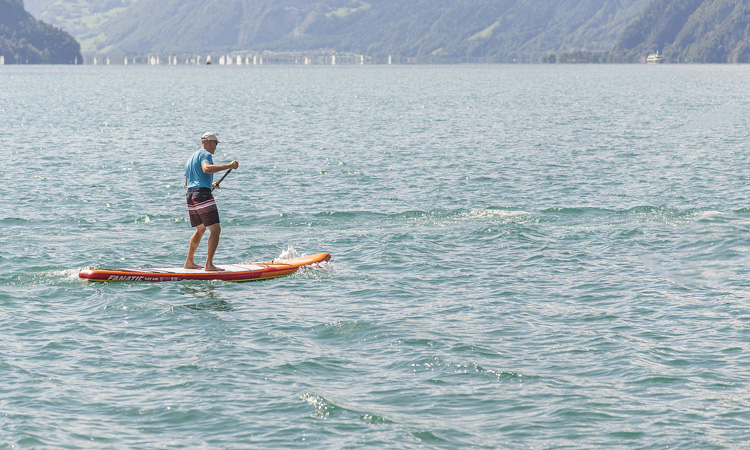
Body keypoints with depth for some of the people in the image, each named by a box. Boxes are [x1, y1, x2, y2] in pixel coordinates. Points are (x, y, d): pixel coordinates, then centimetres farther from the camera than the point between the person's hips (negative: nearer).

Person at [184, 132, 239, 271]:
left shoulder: (192, 157, 25)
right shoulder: (206, 154, -4)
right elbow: (206, 168, -27)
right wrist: (228, 166, -27)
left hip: (190, 196, 10)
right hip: (203, 195, -10)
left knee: (200, 229, 23)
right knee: (216, 230, -9)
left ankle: (189, 262, 26)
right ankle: (209, 264, -14)